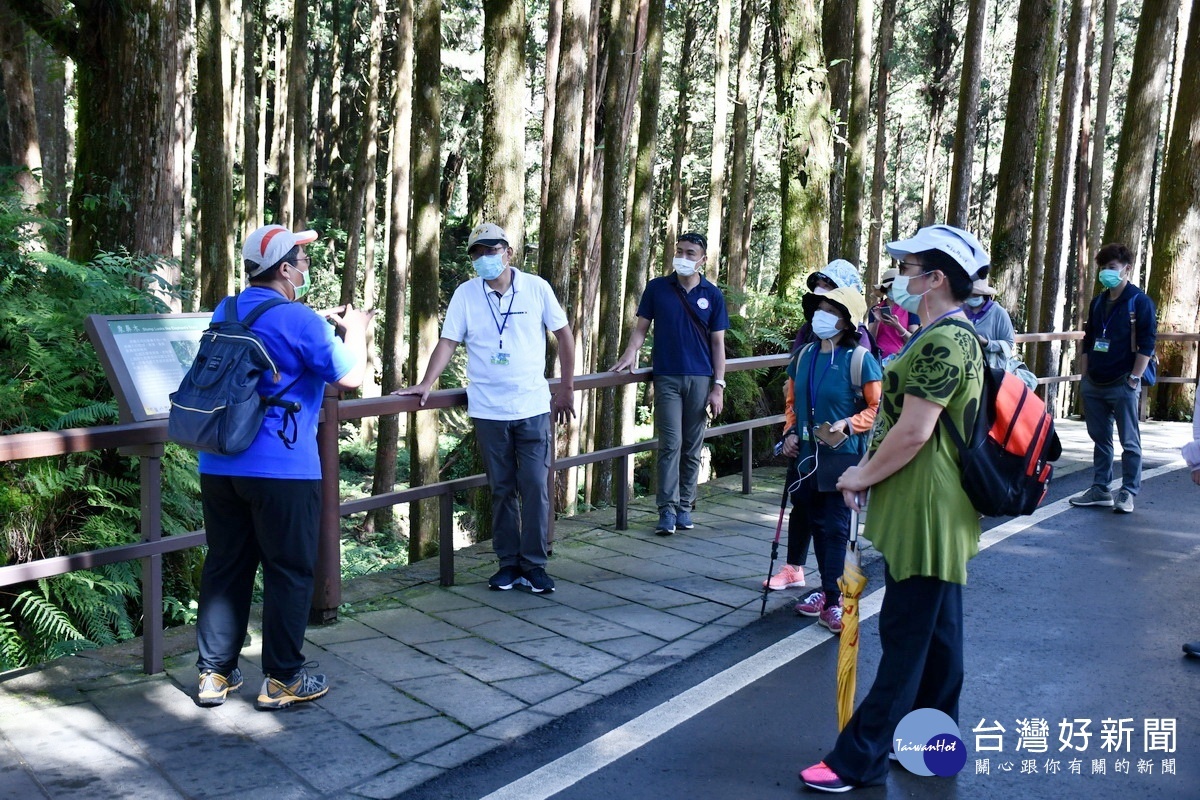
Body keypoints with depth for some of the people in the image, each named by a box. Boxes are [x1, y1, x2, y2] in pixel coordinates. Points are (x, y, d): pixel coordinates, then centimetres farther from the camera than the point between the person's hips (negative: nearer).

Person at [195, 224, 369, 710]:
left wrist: (324, 328, 24)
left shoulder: (225, 314, 11)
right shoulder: (298, 321, -13)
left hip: (219, 466, 7)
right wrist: (355, 331, 10)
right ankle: (282, 679, 12)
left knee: (225, 567, 14)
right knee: (289, 572, 5)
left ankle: (214, 674, 20)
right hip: (282, 469, -7)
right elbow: (350, 377, -7)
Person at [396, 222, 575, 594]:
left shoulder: (537, 288, -1)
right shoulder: (465, 294, 1)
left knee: (535, 488, -1)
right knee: (501, 490, 9)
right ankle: (508, 563, 19)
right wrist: (425, 384, -13)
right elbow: (448, 342, -1)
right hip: (487, 410, 1)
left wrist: (566, 389, 7)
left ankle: (534, 564, 10)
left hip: (533, 407, -1)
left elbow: (564, 335, 7)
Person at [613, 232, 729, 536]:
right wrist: (631, 352, -14)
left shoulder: (712, 295, 3)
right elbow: (641, 327, 7)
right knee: (670, 445, -5)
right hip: (667, 377, -1)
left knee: (692, 447, 7)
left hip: (700, 379, 1)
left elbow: (717, 343, 4)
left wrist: (718, 386, -1)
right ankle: (667, 510, -2)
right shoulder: (657, 288, 2)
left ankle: (685, 507, 17)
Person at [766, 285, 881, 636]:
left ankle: (832, 601, -2)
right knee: (816, 523, 14)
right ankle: (830, 589, 27)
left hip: (844, 457, -6)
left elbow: (876, 406, -8)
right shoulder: (804, 356, 7)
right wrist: (791, 431, 5)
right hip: (807, 455, 6)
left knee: (835, 527, -6)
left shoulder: (860, 360, -12)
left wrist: (848, 425, -22)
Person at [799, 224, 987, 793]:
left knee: (906, 639, -3)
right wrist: (871, 469, 13)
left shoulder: (943, 341, -20)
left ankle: (859, 760, 4)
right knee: (935, 633, 17)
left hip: (924, 512, -11)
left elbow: (913, 431, -24)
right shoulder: (954, 335, 14)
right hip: (932, 509, 11)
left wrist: (862, 476, -9)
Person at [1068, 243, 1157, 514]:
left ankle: (1128, 494, 6)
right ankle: (1100, 490, 19)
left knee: (1129, 441, 1)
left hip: (1123, 385, -6)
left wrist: (1134, 379, -14)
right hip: (1094, 385, 6)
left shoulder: (1140, 302, -5)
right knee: (1100, 439, 12)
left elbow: (1147, 344, -9)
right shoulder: (1098, 302, 14)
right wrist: (1084, 376, 11)